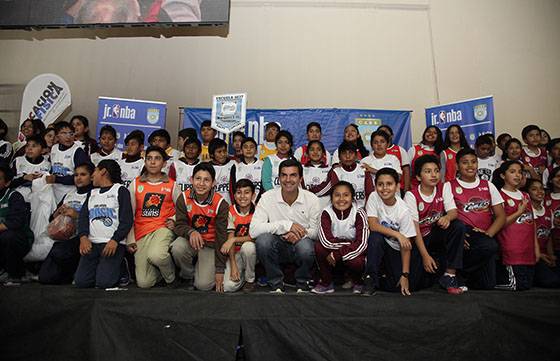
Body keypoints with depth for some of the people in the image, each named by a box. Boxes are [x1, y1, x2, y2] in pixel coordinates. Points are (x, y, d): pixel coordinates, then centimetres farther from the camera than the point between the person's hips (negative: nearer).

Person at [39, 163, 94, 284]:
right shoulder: (68, 195, 21)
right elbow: (52, 219, 21)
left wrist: (77, 215, -19)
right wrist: (58, 212, 2)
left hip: (80, 238, -6)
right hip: (63, 238, 6)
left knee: (58, 253, -34)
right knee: (45, 277, -6)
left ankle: (74, 272, -4)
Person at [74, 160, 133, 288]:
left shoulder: (120, 190, 2)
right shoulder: (92, 193, 21)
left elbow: (127, 220, -6)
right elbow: (83, 216, 9)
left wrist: (115, 240, -18)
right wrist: (83, 237, -9)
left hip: (113, 243, -5)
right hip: (91, 243, 5)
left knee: (103, 282, -16)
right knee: (80, 281, -8)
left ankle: (119, 266, 12)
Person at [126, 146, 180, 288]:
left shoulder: (171, 185, 8)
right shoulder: (135, 184, 10)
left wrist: (173, 220, -4)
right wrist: (130, 240, 4)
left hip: (163, 229, -1)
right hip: (141, 233, 2)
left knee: (155, 255, -36)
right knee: (144, 283, -13)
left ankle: (171, 275, -3)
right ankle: (162, 265, 20)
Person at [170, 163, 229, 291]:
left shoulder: (221, 204, -16)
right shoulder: (183, 198, -10)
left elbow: (221, 236, -13)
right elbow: (179, 225, -9)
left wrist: (220, 269, -13)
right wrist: (191, 232, -36)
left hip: (210, 245, -2)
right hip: (190, 240, 2)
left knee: (204, 285, -16)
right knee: (177, 248, -33)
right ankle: (188, 276, -1)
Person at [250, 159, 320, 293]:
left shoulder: (311, 199, -6)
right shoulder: (267, 197, -10)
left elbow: (316, 231, -3)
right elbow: (253, 230, -21)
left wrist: (300, 233, -25)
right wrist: (286, 225, -27)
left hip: (300, 244, 0)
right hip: (277, 247, 0)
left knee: (305, 246, -34)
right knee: (263, 238, -31)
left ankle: (302, 285, -1)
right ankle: (276, 285, -7)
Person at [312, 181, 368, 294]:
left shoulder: (359, 213, -17)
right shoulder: (327, 213, -14)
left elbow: (361, 243, -25)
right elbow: (326, 240, -27)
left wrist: (336, 255, -27)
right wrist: (350, 244, -29)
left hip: (353, 251, -1)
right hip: (333, 250, 2)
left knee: (356, 262, -33)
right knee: (319, 246, -27)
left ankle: (357, 282, 5)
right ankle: (326, 283, -5)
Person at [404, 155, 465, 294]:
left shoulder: (443, 189, 0)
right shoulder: (411, 195, -13)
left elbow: (453, 211, -11)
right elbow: (414, 228, -17)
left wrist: (447, 217, -37)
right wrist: (425, 256, -24)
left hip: (437, 234, 4)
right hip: (418, 240, -4)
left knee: (458, 225, -27)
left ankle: (450, 275, -18)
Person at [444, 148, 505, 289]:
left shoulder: (488, 186, 17)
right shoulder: (449, 186, 6)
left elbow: (501, 216, 12)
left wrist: (488, 234, -6)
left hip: (485, 236, 4)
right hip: (464, 235, -3)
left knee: (488, 284, -13)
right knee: (490, 246, -34)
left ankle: (459, 273, 16)